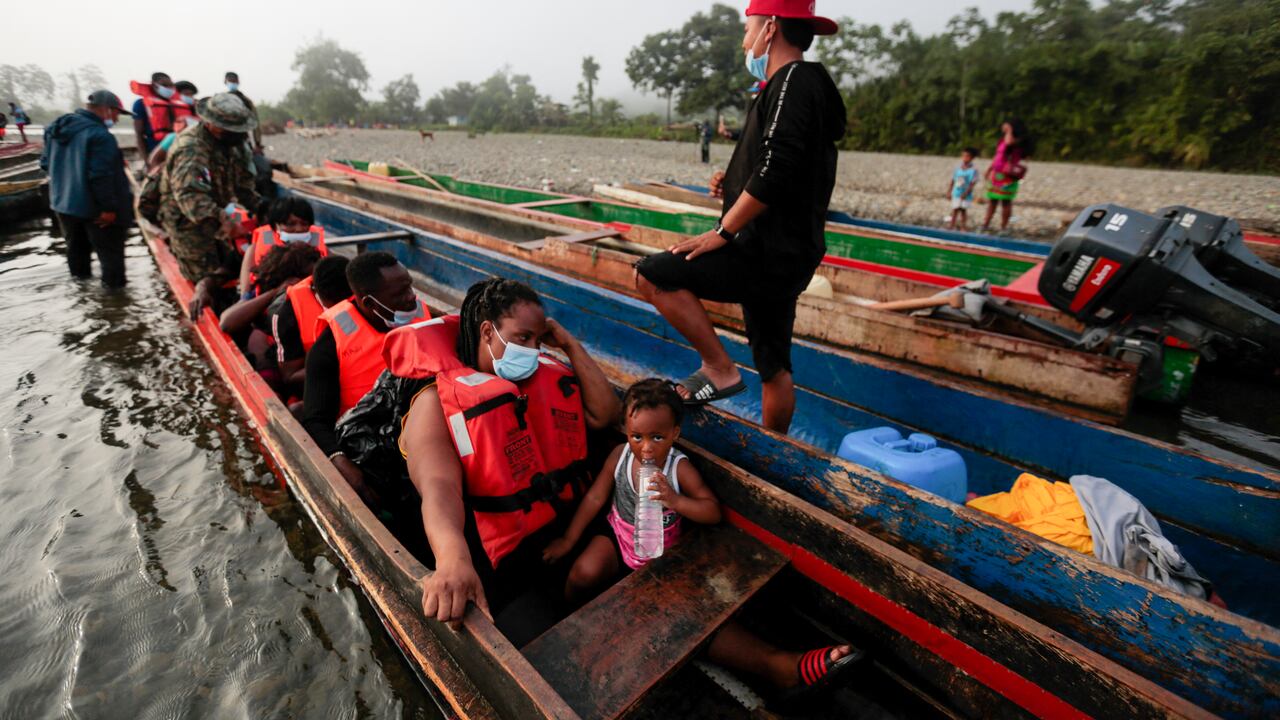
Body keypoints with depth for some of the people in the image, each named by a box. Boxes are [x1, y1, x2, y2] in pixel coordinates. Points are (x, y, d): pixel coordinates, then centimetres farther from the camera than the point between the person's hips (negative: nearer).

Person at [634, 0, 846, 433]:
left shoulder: (793, 79, -8)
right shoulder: (807, 84, 23)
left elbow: (776, 171, -22)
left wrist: (723, 232, -17)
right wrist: (733, 186, 13)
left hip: (768, 252, -10)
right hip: (784, 255, 10)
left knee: (652, 275, -13)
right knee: (774, 365, 16)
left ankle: (720, 371, -7)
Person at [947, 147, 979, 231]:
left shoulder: (973, 170, -10)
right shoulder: (957, 169, 1)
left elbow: (972, 183, -14)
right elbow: (952, 181, 7)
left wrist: (966, 193, -22)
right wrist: (949, 191, 4)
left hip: (966, 195, -2)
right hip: (956, 193, 2)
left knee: (963, 209, 6)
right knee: (955, 209, 7)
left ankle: (962, 225, 15)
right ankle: (952, 224, 15)